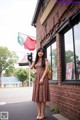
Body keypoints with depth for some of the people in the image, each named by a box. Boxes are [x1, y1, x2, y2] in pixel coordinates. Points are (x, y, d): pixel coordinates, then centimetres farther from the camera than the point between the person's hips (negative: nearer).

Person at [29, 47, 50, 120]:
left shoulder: (45, 60, 3)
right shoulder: (35, 61, 17)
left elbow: (46, 69, -8)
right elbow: (30, 68, 18)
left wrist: (42, 78, -17)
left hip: (43, 78, -5)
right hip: (36, 78, 5)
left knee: (42, 95, -5)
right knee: (37, 95, 5)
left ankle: (42, 114, 3)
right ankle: (39, 113, 14)